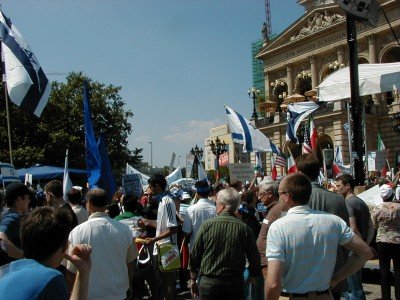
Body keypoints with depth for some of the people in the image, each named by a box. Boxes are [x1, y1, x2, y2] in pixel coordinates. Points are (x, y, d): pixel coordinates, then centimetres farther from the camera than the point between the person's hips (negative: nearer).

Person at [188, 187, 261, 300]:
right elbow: (255, 259, -3)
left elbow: (194, 256, -2)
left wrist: (193, 280, 10)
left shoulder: (207, 225, -8)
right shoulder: (244, 228, -7)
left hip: (208, 283, 0)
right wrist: (252, 278, 13)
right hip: (235, 283, 1)